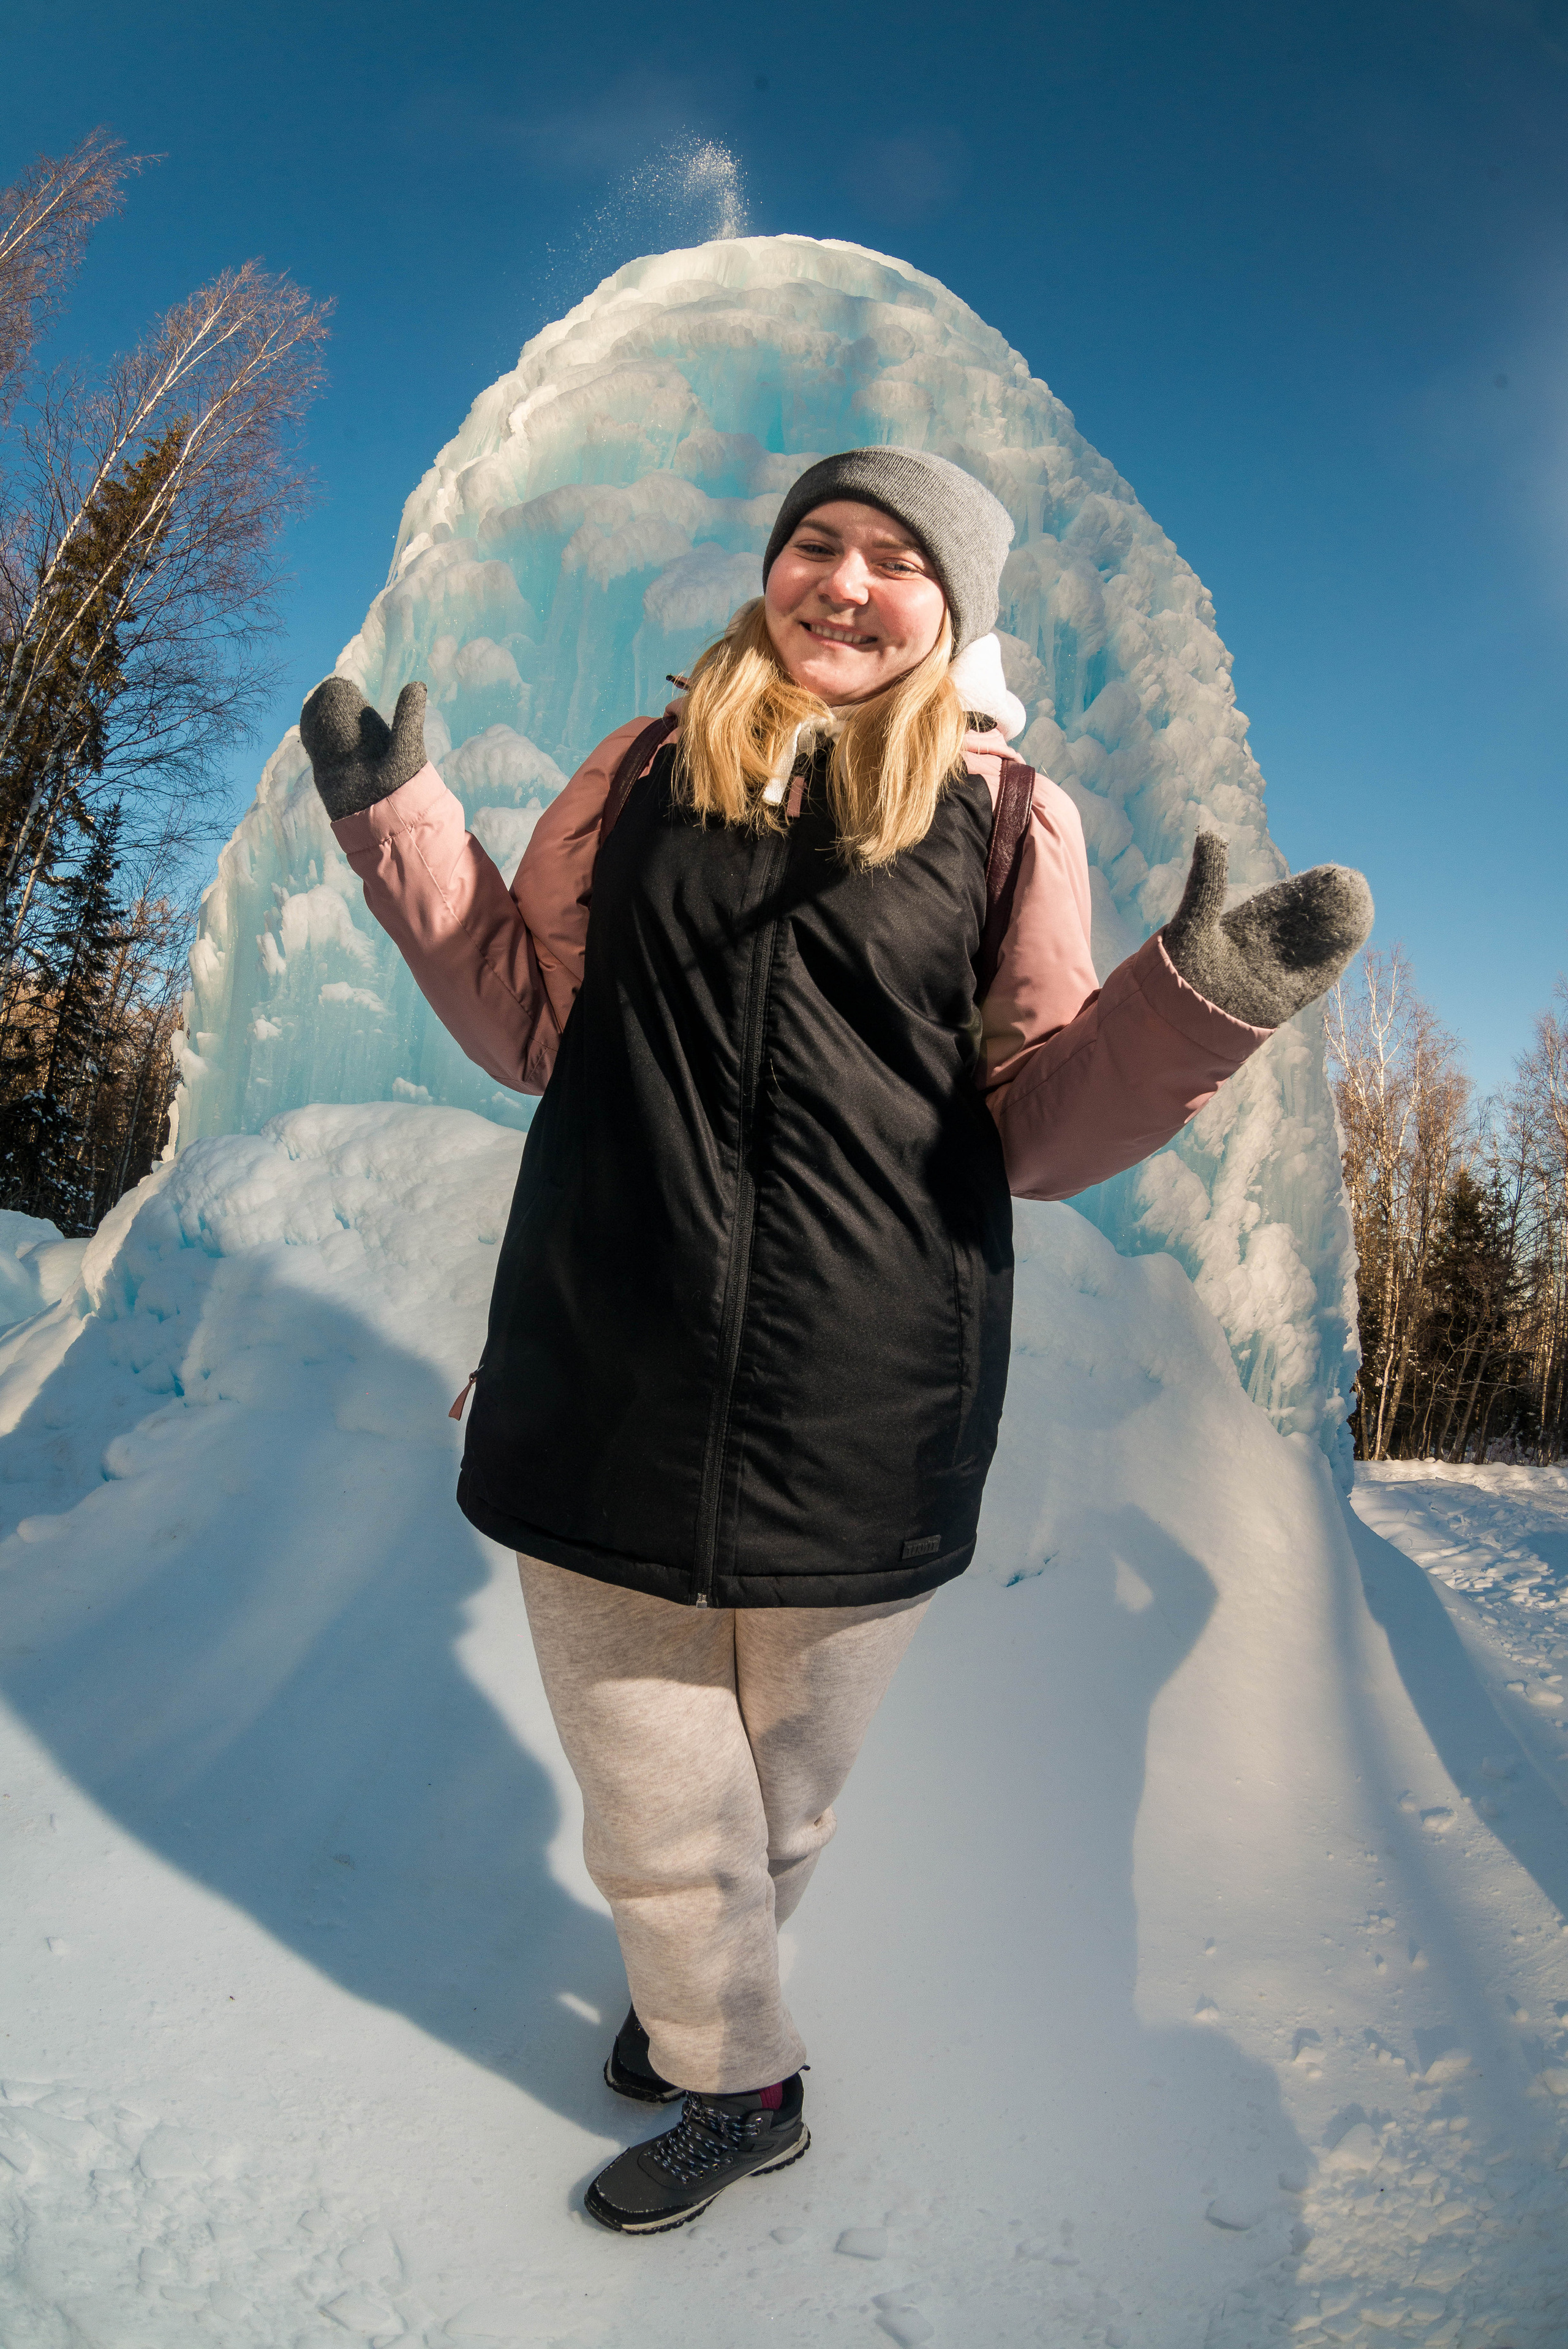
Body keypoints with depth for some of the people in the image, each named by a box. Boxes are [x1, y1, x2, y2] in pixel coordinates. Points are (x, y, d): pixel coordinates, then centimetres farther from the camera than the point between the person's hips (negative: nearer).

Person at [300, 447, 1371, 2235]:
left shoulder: (1011, 820, 1)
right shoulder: (640, 775, 7)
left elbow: (1037, 1129, 0)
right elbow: (531, 1027, 9)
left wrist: (1204, 1001, -15)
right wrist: (403, 822, 3)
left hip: (859, 1429, -1)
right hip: (613, 1397, 2)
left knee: (779, 1809, 20)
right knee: (658, 1814, 16)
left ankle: (694, 2001, 51)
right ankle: (738, 2083, 47)